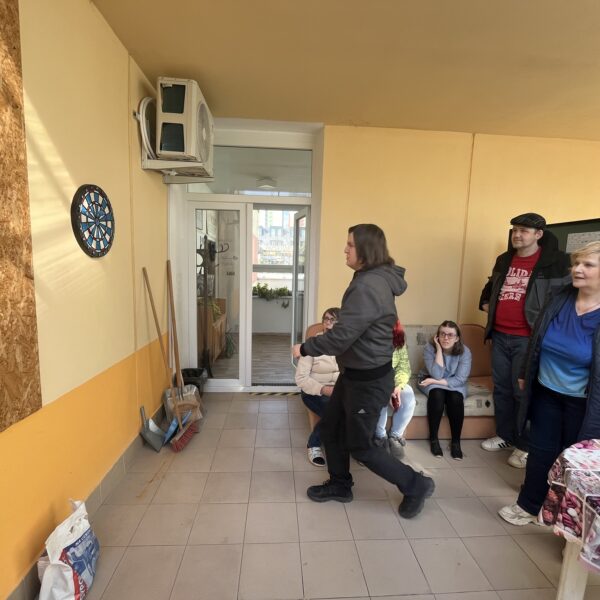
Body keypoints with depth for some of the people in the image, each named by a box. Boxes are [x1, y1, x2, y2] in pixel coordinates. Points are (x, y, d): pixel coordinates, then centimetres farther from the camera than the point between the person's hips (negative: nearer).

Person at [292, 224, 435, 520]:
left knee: (360, 445, 8)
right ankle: (340, 485, 39)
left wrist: (305, 348, -14)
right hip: (354, 372, 10)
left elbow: (341, 336, -28)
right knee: (330, 429, 19)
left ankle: (416, 485, 27)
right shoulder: (374, 279, 7)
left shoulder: (368, 287, -27)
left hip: (369, 379, -10)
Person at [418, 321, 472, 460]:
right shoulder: (430, 348, -19)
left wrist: (435, 381, -26)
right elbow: (437, 375, -28)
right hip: (432, 383, -1)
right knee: (437, 394, -33)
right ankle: (433, 438, -18)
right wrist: (439, 349, -30)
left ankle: (456, 441, -13)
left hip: (454, 384, 1)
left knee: (456, 398, -31)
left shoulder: (465, 352, -16)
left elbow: (460, 380, -19)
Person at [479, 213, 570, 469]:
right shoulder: (504, 260, 12)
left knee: (523, 392, 0)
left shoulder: (555, 262, -7)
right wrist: (486, 303, 14)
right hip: (499, 336, 6)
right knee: (501, 389, 14)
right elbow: (490, 286, 29)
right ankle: (505, 436, 30)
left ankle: (525, 446, 18)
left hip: (528, 339, -6)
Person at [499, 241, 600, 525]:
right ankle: (528, 505, 34)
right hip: (546, 392, 4)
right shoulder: (560, 299, -6)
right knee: (540, 451, 16)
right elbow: (536, 340, 6)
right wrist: (526, 374, 12)